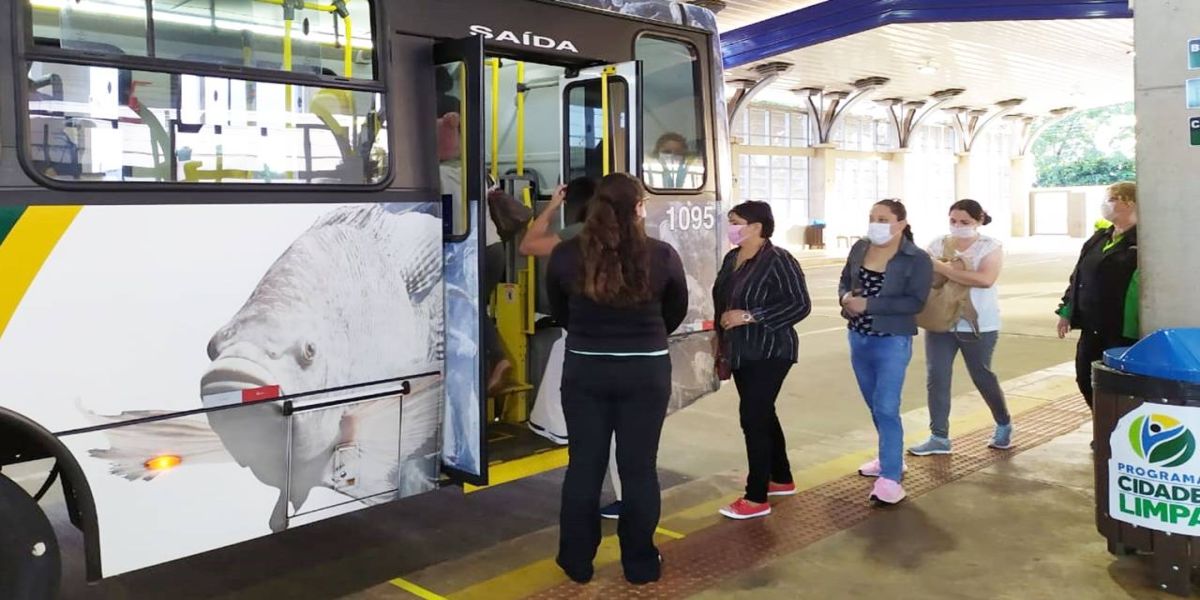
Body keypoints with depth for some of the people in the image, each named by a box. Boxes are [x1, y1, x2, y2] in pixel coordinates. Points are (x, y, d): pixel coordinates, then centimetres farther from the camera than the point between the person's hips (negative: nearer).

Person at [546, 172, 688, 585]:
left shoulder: (566, 255, -6)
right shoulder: (662, 256, -9)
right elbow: (676, 312, 6)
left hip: (584, 369, 1)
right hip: (646, 371, -1)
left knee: (584, 464, 12)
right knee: (639, 467, 9)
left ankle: (577, 561, 23)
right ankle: (641, 564, 20)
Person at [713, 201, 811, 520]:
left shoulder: (778, 260, -16)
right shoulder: (732, 258, 8)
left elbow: (800, 304, -21)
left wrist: (749, 316, -23)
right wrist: (721, 338, 17)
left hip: (769, 353, -8)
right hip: (742, 353, 8)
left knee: (753, 419, -8)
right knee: (763, 416, 17)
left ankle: (757, 499, 1)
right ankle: (782, 479, 33)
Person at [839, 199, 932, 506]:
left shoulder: (917, 259, -13)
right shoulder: (860, 248, 2)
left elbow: (915, 302, -20)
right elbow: (845, 280, 14)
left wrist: (868, 304, -25)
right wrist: (846, 297, -10)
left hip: (892, 342, -6)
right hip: (859, 338, 7)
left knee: (886, 408, -10)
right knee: (874, 405, 19)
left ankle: (890, 478, -4)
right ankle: (889, 458, 37)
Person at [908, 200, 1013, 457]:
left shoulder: (990, 246, -8)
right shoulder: (938, 244, 4)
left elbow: (985, 279, -25)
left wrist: (943, 268, -27)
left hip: (978, 324, -3)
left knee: (982, 376, 11)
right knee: (936, 378, -1)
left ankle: (1004, 425, 36)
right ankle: (939, 437, 8)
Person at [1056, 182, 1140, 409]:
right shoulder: (1099, 239, 13)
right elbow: (1078, 276, 17)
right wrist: (1066, 311, 14)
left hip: (1123, 330, -8)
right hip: (1092, 327, 8)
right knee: (1085, 379, 13)